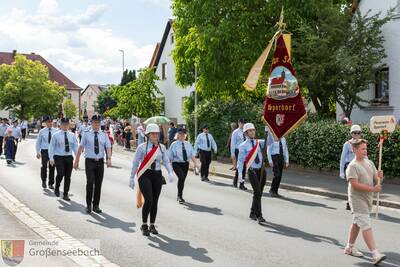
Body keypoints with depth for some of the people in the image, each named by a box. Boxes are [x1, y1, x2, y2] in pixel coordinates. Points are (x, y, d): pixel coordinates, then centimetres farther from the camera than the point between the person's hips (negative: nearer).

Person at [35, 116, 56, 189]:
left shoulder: (55, 131, 3)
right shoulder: (42, 131, 2)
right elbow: (38, 142, 7)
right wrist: (38, 152, 2)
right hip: (44, 150, -1)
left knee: (52, 167, 5)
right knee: (44, 166, -13)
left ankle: (51, 184, 18)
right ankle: (43, 181, 11)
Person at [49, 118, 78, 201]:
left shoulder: (72, 135, 8)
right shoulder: (55, 135, 0)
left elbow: (75, 147, 8)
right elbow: (51, 147, 0)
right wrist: (51, 158, -8)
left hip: (69, 157, 3)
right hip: (59, 157, -3)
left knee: (68, 176, 5)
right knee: (60, 174, -18)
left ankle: (65, 194, 17)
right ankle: (57, 188, 12)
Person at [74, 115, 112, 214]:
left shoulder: (104, 135, 6)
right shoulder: (87, 135, 2)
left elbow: (108, 148, -3)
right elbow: (80, 148, 1)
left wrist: (109, 158, -20)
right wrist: (76, 161, -3)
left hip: (100, 162, 2)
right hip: (90, 161, -2)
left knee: (98, 184, 7)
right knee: (90, 182, -12)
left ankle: (96, 206, 18)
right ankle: (88, 205, 1)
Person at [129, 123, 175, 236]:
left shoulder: (162, 147, 6)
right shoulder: (142, 147, -4)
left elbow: (166, 161, 1)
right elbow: (135, 163, -1)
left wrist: (170, 173, -16)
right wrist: (132, 178, -2)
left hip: (157, 176, 4)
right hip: (145, 176, -4)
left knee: (155, 201, 8)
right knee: (148, 199, -16)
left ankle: (152, 226, 22)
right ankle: (144, 225, 0)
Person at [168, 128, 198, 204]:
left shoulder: (188, 144, 7)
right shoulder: (174, 144, -2)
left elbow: (192, 154, 3)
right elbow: (170, 156, 0)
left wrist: (195, 163, -9)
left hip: (185, 164, 4)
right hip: (177, 164, -4)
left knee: (182, 180, 11)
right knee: (181, 177, -24)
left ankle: (179, 196, 30)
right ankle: (180, 196, -13)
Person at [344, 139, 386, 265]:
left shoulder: (370, 163, 9)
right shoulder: (352, 166, -14)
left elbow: (376, 180, 10)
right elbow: (355, 184, -21)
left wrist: (379, 176, -13)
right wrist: (372, 189, -25)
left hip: (368, 198, 8)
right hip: (357, 199, -8)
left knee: (357, 223, 17)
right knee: (366, 225, -11)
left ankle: (349, 247, 30)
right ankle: (375, 254, -15)